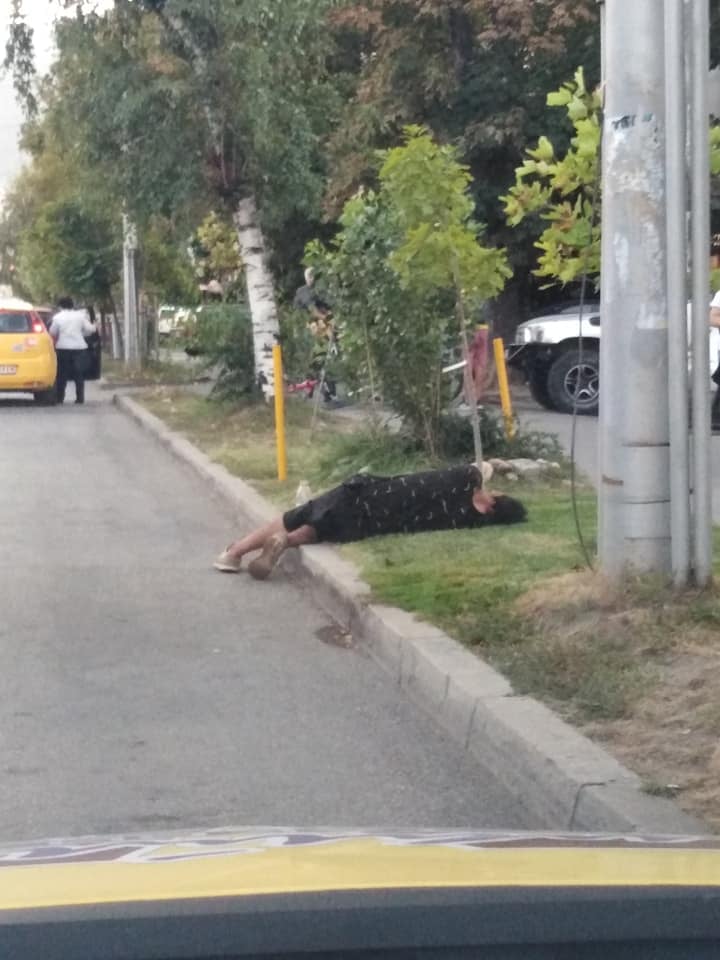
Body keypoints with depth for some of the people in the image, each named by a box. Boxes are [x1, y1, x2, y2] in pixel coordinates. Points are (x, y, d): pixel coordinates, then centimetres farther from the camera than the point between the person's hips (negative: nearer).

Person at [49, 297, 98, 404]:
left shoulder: (57, 317, -1)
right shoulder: (80, 316, 3)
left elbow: (52, 333, 1)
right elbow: (89, 329, 1)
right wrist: (94, 327, 22)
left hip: (63, 348, -1)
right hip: (79, 347, 1)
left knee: (62, 375, 5)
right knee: (79, 375, 5)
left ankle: (60, 398, 3)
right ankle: (80, 398, 1)